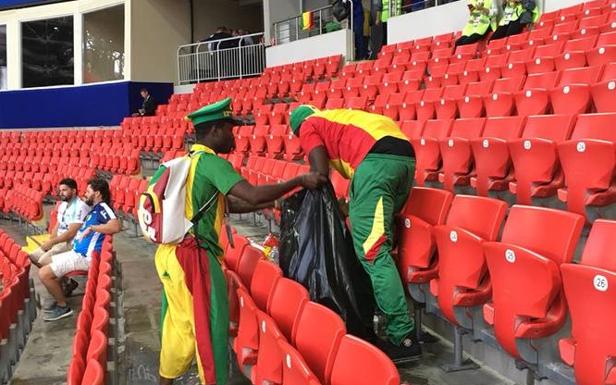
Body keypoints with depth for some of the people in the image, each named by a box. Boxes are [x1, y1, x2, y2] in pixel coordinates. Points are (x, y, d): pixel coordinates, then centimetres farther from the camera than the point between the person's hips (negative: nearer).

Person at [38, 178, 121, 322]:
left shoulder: (102, 207, -15)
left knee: (44, 273, -13)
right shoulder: (95, 209, 16)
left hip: (85, 256, -11)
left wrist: (91, 228, -30)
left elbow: (116, 226, -35)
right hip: (77, 252, 11)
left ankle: (63, 307, 2)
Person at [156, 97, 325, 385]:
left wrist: (275, 201, 16)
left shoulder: (189, 161, 16)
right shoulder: (210, 162, -14)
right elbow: (252, 195, -26)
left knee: (178, 324, 19)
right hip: (192, 254, -9)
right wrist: (299, 181, -16)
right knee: (210, 325, -1)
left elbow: (227, 204, 18)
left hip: (172, 253, 10)